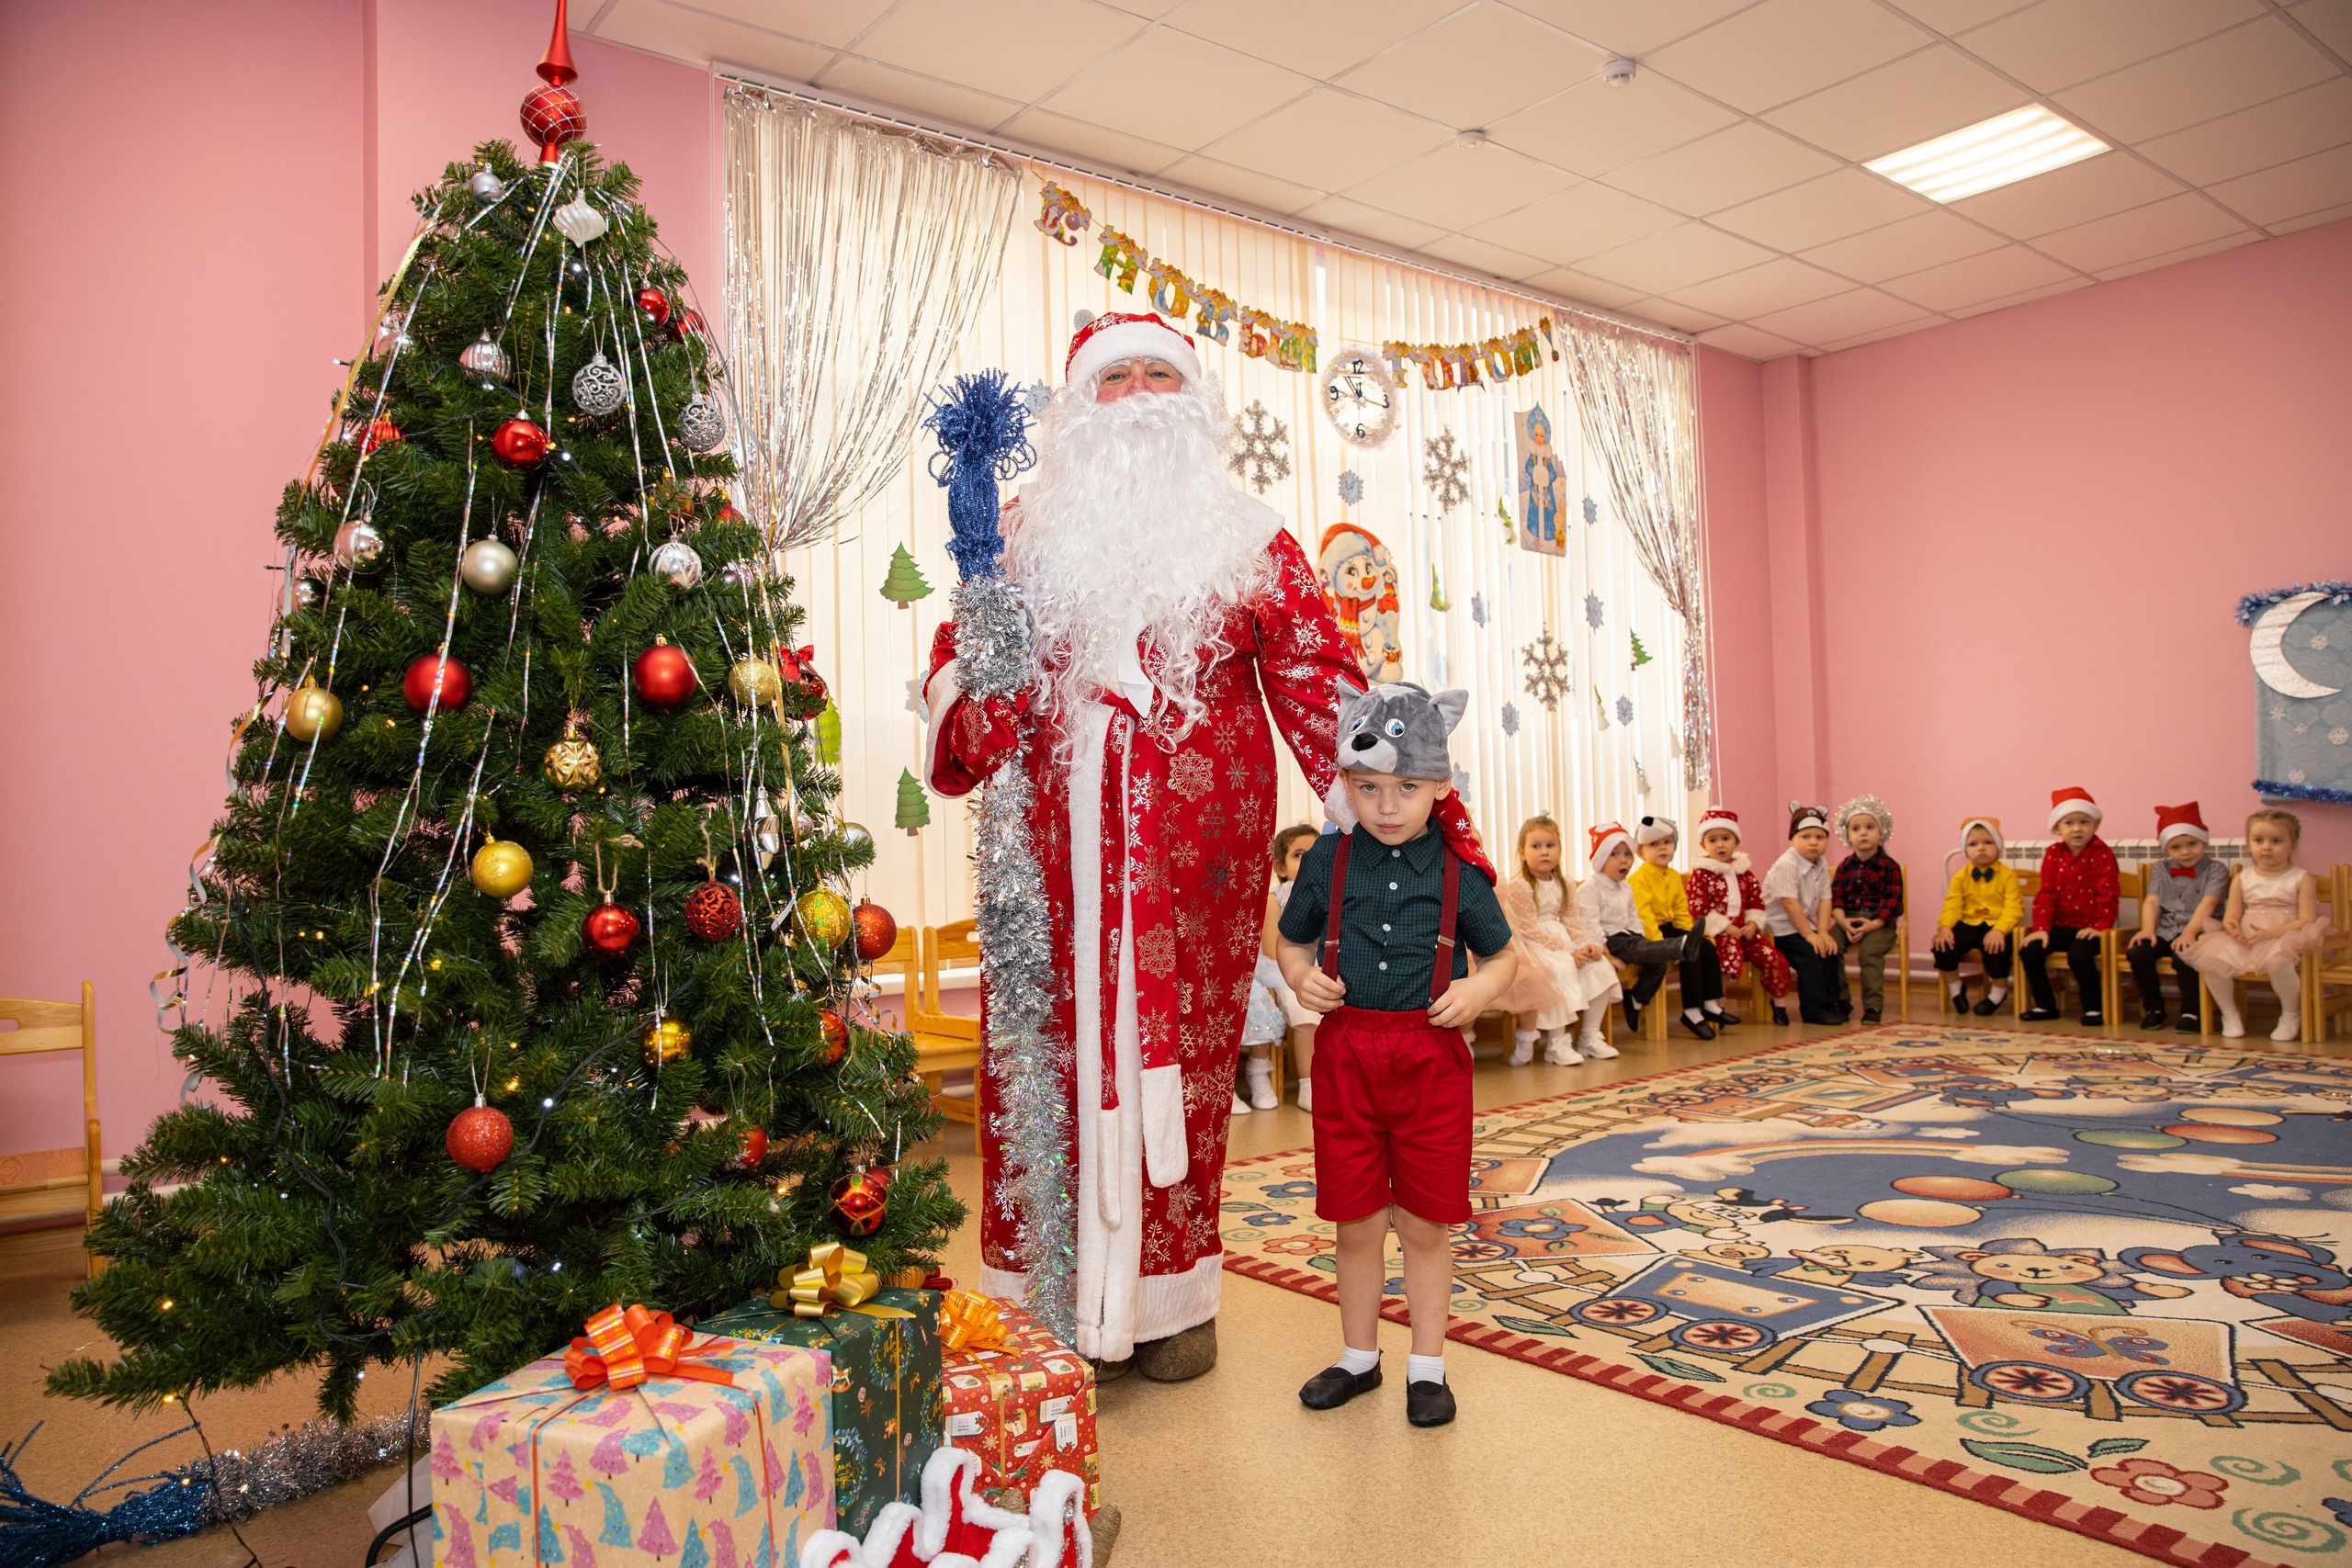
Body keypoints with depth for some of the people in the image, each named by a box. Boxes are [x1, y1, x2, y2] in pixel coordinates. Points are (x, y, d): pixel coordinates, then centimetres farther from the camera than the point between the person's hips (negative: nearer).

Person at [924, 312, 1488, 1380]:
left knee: (1183, 1049, 5)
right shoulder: (1030, 530, 13)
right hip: (1059, 840, 1)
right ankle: (1055, 1300, 16)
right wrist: (974, 712, -13)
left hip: (1200, 842, 0)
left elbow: (1313, 679, 4)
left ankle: (1173, 1295, 20)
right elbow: (962, 658, 10)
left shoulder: (1245, 540, 9)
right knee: (1056, 1045, 2)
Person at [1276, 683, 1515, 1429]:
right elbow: (1292, 939, 13)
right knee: (1355, 1223, 12)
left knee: (1426, 1225, 8)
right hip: (1343, 1053, 1)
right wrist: (1301, 975, -7)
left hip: (1430, 1056, -1)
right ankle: (1358, 1357, 31)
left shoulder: (1459, 870, -2)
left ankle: (1427, 1366, 27)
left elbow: (1503, 952, 10)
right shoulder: (1326, 861, 0)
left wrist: (1481, 988, -10)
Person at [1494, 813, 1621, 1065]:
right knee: (1561, 971, -31)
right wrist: (1568, 951, -19)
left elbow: (1571, 921, 10)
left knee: (1601, 968, -8)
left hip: (1563, 943, 7)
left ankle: (1589, 1037, 3)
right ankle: (1556, 1043, -22)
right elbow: (1530, 929, -16)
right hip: (1532, 948, -7)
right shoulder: (1518, 886, -12)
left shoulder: (1566, 886, 11)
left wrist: (1586, 945, -10)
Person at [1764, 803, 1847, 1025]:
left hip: (1804, 924, 8)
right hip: (1781, 928, -8)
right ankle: (1815, 1009, -12)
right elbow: (1790, 903, -23)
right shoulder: (1786, 865, -21)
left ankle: (1829, 1003, 9)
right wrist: (1809, 934, -20)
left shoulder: (1821, 867, 6)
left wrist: (1823, 932, -11)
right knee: (1810, 954, -21)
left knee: (1830, 949, -4)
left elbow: (1824, 900, 2)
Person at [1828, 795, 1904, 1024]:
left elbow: (1892, 901, -7)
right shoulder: (1844, 866, 12)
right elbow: (1835, 898, 4)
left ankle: (1873, 1006, -21)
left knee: (1869, 952, -30)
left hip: (1878, 922, -3)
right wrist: (1843, 922, -14)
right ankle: (1839, 1000, -13)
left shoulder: (1889, 867, 0)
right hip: (1847, 919, 4)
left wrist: (1873, 925, -20)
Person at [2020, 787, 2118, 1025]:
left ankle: (2094, 1007, -11)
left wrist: (2101, 926, -18)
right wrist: (2041, 928, -4)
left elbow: (2108, 895, -9)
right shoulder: (2053, 854, 6)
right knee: (2029, 950, -15)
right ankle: (2045, 1005, 2)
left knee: (2078, 954, -31)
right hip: (2060, 925, 5)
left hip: (2089, 927, -5)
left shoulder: (2102, 854, -5)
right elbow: (2046, 894, 4)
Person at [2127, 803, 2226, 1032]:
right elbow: (2152, 901, 3)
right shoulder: (2160, 871, 14)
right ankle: (2153, 1009, -4)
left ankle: (2191, 1012, -13)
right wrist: (2148, 929, -16)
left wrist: (2189, 932, -26)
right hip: (2164, 930, 4)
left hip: (2196, 931, -4)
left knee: (2183, 957, -34)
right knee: (2137, 953, -23)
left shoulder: (2216, 869, 1)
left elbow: (2208, 903, -12)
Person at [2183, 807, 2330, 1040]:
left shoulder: (2302, 879, 3)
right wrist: (2233, 928, -17)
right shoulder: (2242, 879, 12)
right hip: (2244, 941, 4)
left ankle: (2291, 1016, -6)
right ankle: (2230, 1014, 1)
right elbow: (2231, 916, 9)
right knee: (2212, 959, -24)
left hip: (2281, 940, -3)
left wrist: (2270, 934, -21)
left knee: (2277, 961, -37)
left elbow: (2307, 920, -7)